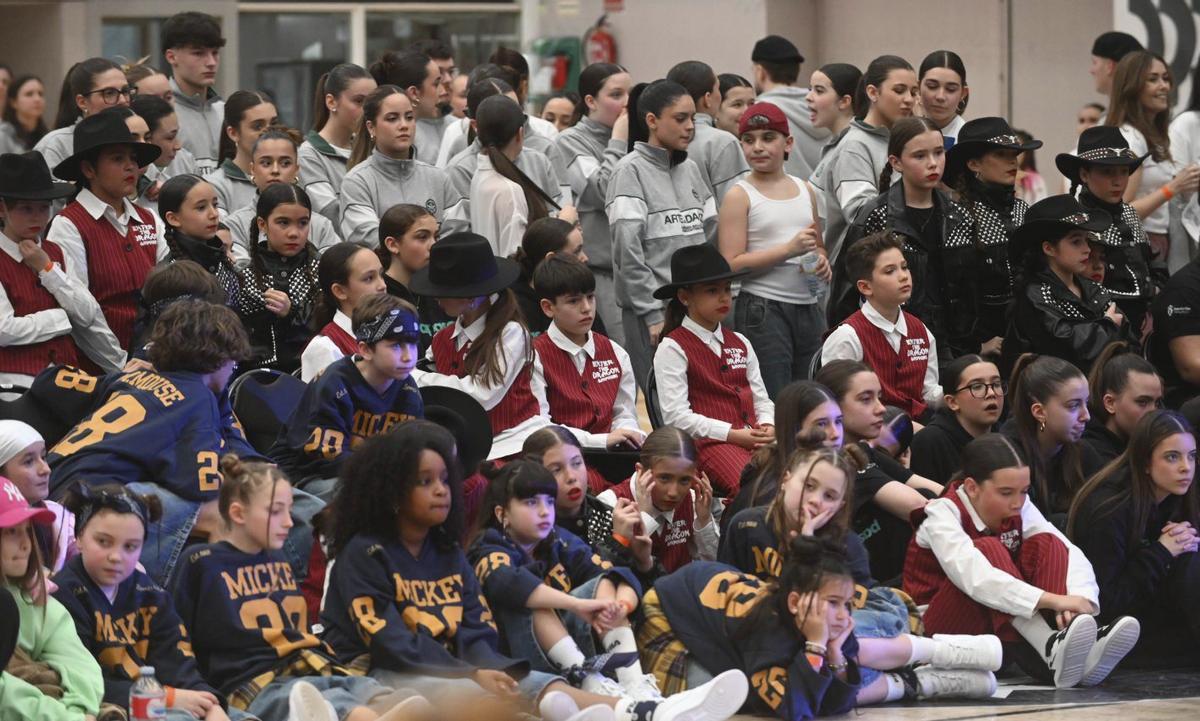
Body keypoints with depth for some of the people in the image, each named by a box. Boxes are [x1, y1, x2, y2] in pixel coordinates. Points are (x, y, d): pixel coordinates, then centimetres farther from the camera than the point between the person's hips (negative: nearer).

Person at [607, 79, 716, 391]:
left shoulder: (689, 170, 14)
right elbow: (627, 251, -12)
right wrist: (653, 315, -14)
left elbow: (710, 237, 18)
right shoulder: (631, 172, -6)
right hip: (652, 311, -6)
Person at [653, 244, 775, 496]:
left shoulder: (740, 344, 25)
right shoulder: (673, 349, 3)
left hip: (753, 436, 6)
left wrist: (767, 426, -1)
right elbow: (676, 415, -6)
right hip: (708, 442, -6)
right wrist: (733, 434, -12)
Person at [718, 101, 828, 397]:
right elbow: (732, 264, -12)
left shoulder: (805, 190, 13)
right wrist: (789, 250, -18)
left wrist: (822, 262, 4)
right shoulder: (740, 195, -3)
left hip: (808, 305, 6)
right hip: (763, 309, -6)